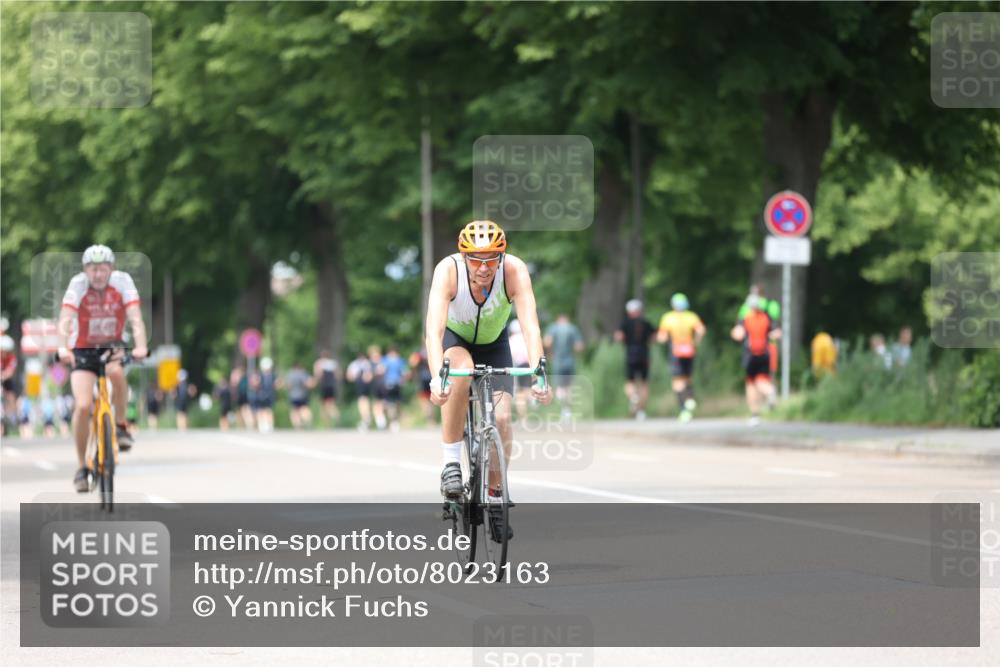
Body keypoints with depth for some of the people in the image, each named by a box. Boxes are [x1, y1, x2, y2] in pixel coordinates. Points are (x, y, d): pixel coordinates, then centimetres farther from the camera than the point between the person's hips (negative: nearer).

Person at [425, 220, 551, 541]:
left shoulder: (514, 271, -32)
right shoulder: (448, 271, -34)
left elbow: (530, 326, -40)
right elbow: (434, 329, -44)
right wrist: (436, 378, -59)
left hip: (493, 343, 2)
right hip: (452, 338, -2)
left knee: (501, 418, -16)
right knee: (461, 370, -36)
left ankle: (494, 494, 7)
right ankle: (451, 463, -24)